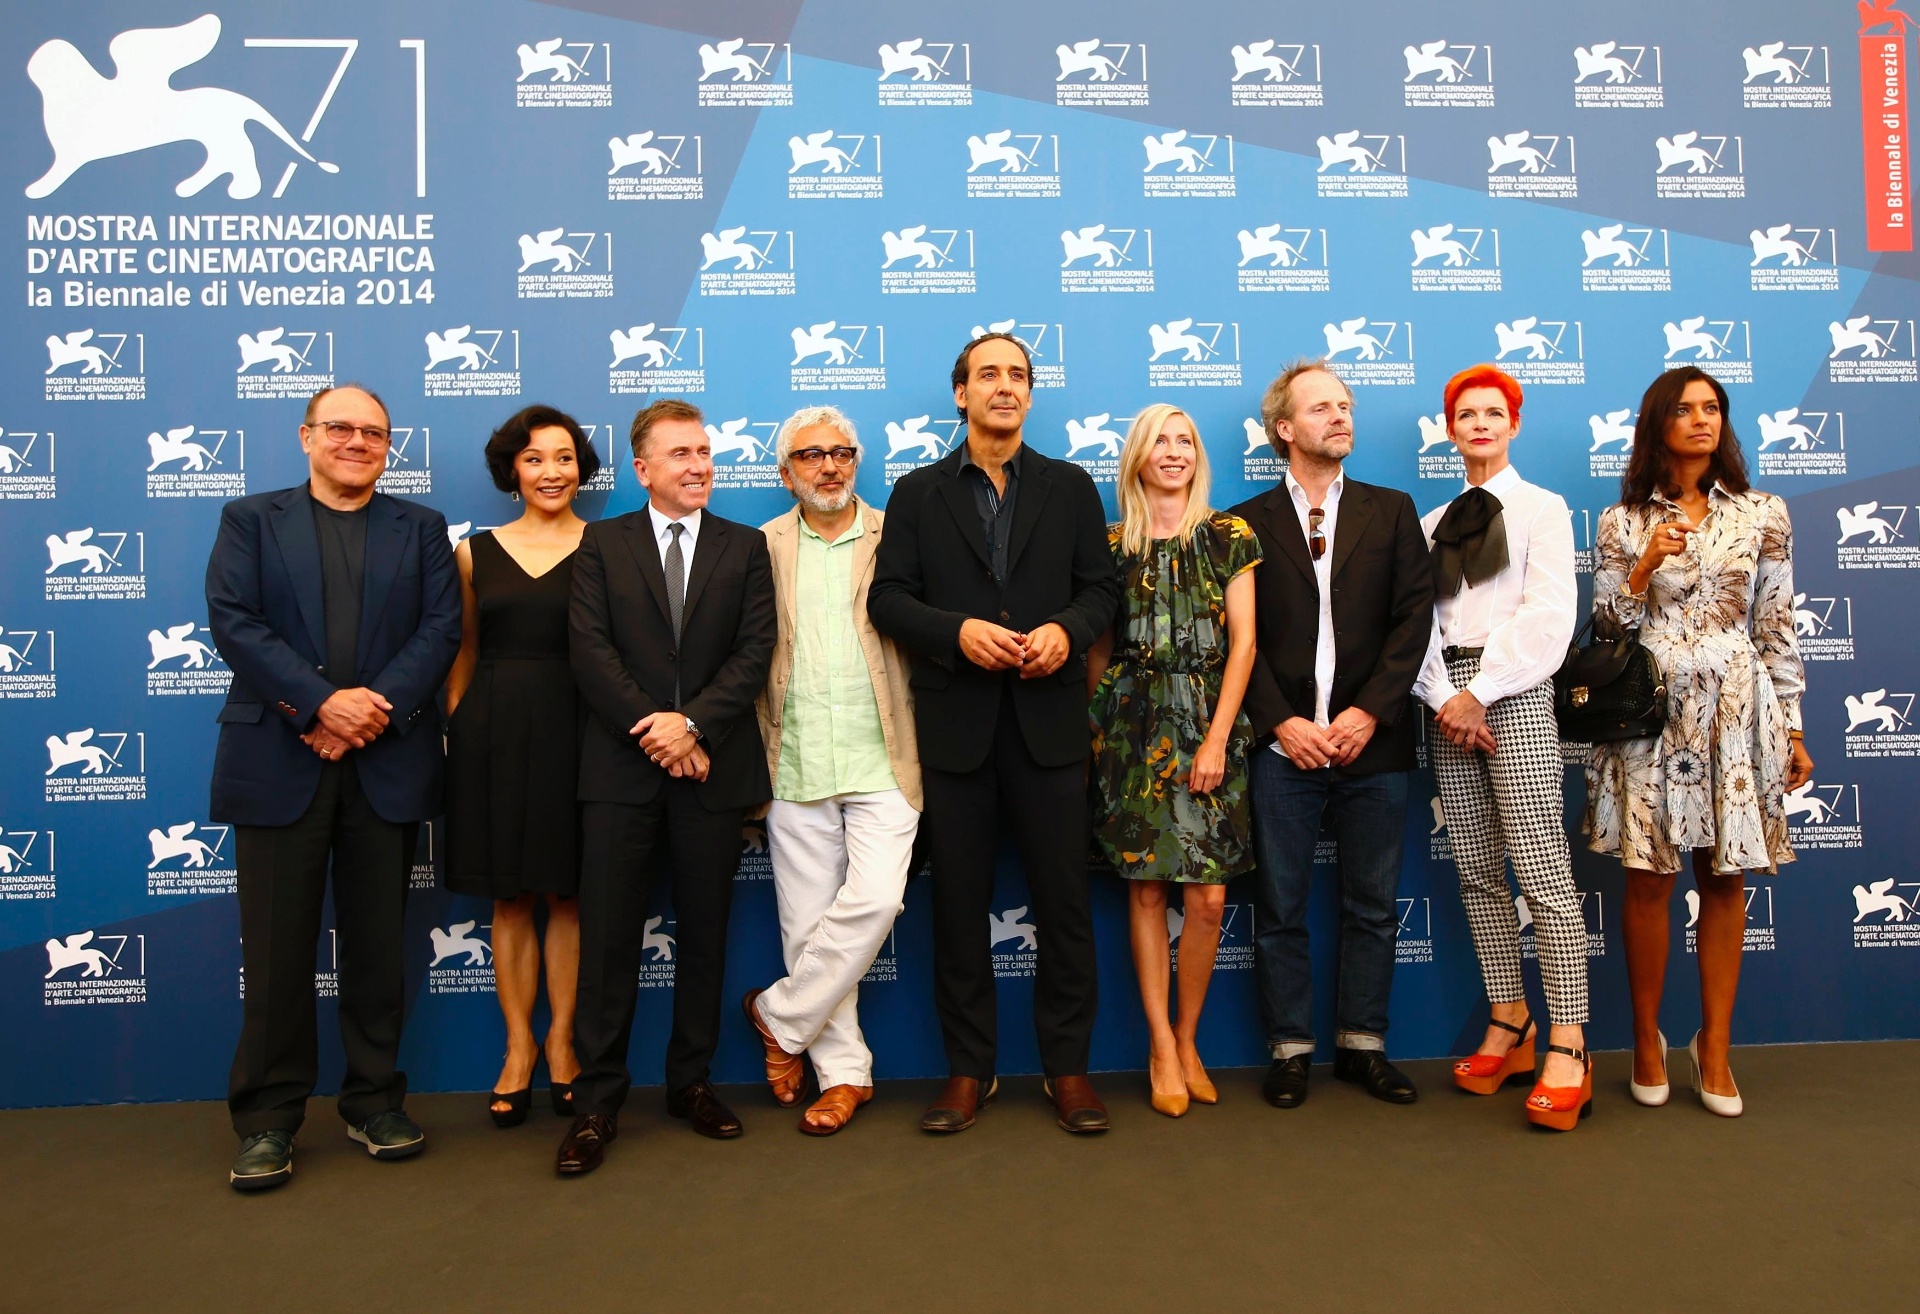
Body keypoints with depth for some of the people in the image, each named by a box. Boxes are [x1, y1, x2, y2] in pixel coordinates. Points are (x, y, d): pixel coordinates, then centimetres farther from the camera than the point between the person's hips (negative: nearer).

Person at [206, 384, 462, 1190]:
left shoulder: (421, 529, 13)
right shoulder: (250, 520, 10)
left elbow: (441, 629, 1)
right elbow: (231, 620, -4)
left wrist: (378, 707, -14)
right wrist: (322, 702, -15)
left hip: (387, 763, 1)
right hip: (279, 761, -1)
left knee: (377, 943, 8)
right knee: (277, 950, 3)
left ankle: (375, 1102, 20)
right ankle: (268, 1120, 15)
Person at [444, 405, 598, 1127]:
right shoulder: (475, 553, 9)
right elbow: (463, 653, 13)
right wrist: (455, 728, 4)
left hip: (574, 727, -2)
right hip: (493, 730, 2)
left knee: (567, 894, 6)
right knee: (509, 898, 8)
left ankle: (562, 1040, 20)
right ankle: (519, 1046, 20)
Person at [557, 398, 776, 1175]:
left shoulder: (745, 547, 10)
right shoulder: (603, 544, 8)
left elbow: (755, 652, -1)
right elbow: (590, 652, -3)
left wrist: (693, 723, -14)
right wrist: (651, 729, -13)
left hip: (713, 767, 1)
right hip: (621, 767, -1)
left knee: (704, 933, 9)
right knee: (607, 937, 0)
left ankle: (692, 1083, 22)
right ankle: (597, 1103, 9)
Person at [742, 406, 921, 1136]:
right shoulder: (762, 548, 9)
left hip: (882, 761, -1)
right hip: (796, 767, 1)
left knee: (874, 899, -14)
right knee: (808, 922, 5)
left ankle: (780, 1015, 10)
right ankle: (844, 1071, 19)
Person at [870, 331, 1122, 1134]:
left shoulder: (1071, 487, 11)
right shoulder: (919, 493, 9)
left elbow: (1102, 586, 7)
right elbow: (886, 597, 2)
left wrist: (1066, 630, -14)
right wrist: (957, 630, -15)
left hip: (1049, 718, 0)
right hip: (955, 724, 0)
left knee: (1064, 902, 4)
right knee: (959, 905, 7)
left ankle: (1067, 1067, 17)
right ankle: (969, 1069, 20)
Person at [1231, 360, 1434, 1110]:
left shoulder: (1392, 512, 11)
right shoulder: (1248, 524, 7)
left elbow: (1413, 618, 2)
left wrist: (1369, 712, -9)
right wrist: (1280, 722, -11)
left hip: (1372, 742, 2)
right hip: (1283, 747, -1)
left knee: (1373, 907, 9)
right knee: (1280, 910, 4)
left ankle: (1362, 1045, 23)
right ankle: (1290, 1049, 17)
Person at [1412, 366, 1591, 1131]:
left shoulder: (1542, 508, 5)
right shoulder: (1432, 523, 16)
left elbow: (1547, 614, -6)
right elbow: (1419, 621, 8)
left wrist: (1482, 692, -12)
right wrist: (1445, 697, -7)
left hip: (1514, 696, -4)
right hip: (1449, 702, 5)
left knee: (1543, 871, -10)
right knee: (1476, 873, 6)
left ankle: (1567, 1051, -7)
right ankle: (1509, 1026, 17)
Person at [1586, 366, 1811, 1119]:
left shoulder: (1763, 514, 7)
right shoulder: (1623, 522, 4)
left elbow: (1776, 628, 7)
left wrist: (1792, 727, 5)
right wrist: (1646, 564, -15)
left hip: (1736, 710, 1)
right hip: (1651, 710, -1)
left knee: (1725, 879, 5)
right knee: (1649, 877, 1)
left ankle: (1715, 1047, 17)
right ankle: (1647, 1039, 16)